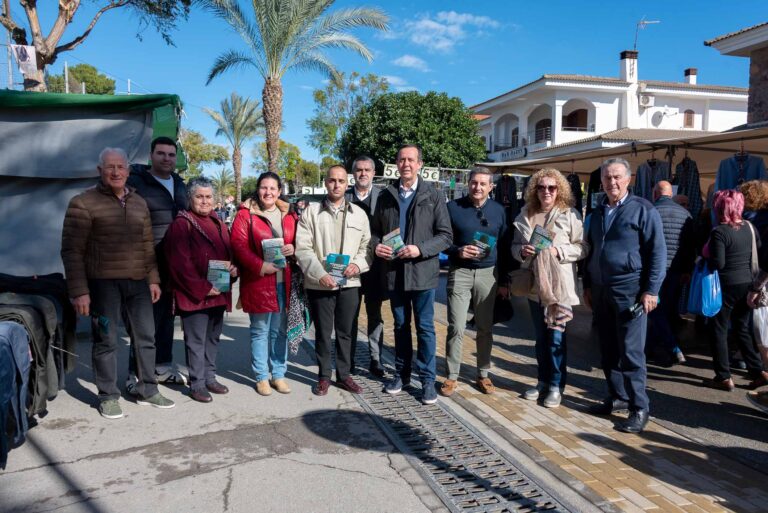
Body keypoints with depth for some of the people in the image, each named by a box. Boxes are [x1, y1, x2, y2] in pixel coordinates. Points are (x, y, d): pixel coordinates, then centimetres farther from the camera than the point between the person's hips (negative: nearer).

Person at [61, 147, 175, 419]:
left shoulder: (139, 203, 12)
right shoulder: (83, 203, -5)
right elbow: (72, 251, -8)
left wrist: (153, 279, 11)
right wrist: (79, 291, -14)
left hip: (138, 281, 5)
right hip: (103, 282, -5)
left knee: (145, 337, 10)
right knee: (106, 341, 3)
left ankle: (147, 390, 24)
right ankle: (108, 397, 17)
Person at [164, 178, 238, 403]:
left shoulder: (218, 222, 14)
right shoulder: (181, 224, -9)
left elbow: (228, 251, 20)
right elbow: (180, 263, -16)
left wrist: (233, 268, -2)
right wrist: (202, 288, -18)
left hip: (218, 293, 7)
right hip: (194, 295, -7)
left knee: (213, 338, 16)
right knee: (196, 340, 1)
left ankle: (210, 378, 28)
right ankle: (197, 384, 12)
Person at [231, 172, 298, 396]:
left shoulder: (288, 215, 10)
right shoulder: (245, 214, -2)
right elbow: (238, 245, -10)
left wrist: (293, 248, -8)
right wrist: (260, 265, -21)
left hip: (283, 282, 4)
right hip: (258, 282, -4)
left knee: (280, 331, 12)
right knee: (260, 331, 6)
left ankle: (278, 374, 25)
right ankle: (261, 377, 19)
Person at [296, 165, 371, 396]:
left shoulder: (359, 213, 8)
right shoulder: (311, 211, 0)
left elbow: (366, 245, 9)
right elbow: (303, 248, -6)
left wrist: (358, 264, -11)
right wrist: (320, 274, -16)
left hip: (350, 283, 2)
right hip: (319, 284, -2)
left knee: (346, 332, 11)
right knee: (322, 333, 9)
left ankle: (343, 374, 25)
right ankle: (324, 376, 22)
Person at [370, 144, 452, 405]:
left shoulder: (434, 195, -1)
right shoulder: (386, 195, 10)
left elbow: (445, 235, -4)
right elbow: (375, 230, 15)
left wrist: (420, 249, -18)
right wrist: (376, 245, -7)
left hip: (422, 271, -3)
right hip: (394, 272, 3)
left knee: (425, 327, 3)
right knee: (400, 325, 15)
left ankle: (427, 379, 15)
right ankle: (401, 373, 28)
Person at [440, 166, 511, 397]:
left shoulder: (498, 210, 7)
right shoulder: (453, 207, -1)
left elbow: (504, 247, 10)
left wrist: (504, 281, 8)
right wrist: (458, 250, -18)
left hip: (488, 274, 2)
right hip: (460, 272, -2)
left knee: (485, 328, 9)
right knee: (456, 328, -4)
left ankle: (483, 374, 22)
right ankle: (452, 376, 8)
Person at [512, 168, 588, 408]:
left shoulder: (570, 215, -4)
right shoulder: (526, 214, 9)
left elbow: (583, 247, -5)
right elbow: (515, 245, 14)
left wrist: (559, 251, -19)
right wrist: (522, 250, -7)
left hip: (559, 285, -4)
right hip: (534, 285, 5)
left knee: (556, 336, -2)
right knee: (540, 336, 14)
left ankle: (556, 386, 13)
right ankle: (543, 381, 28)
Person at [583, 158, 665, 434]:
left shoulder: (643, 209, -5)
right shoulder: (598, 212, 15)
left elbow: (657, 252, -7)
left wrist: (651, 290, -12)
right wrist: (587, 285, 17)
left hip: (629, 290, -6)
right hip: (600, 290, 6)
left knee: (631, 351, -3)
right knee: (608, 349, 11)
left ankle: (639, 408, 7)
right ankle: (618, 397, 25)